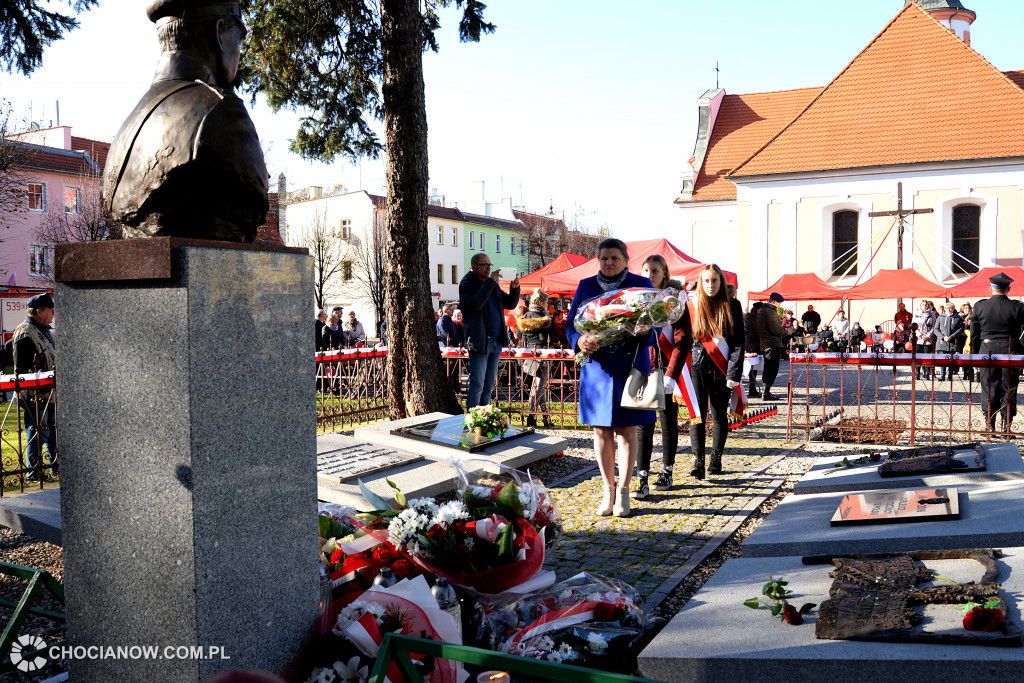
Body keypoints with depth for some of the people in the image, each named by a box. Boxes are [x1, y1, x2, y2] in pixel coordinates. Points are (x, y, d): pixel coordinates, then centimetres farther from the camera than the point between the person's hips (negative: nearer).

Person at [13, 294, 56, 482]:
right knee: (36, 432, -2)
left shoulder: (43, 331, 16)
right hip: (35, 395, -10)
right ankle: (33, 472, 6)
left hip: (49, 393, 10)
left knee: (53, 430, 15)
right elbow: (21, 368, -18)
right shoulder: (25, 333, -15)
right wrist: (30, 393, -20)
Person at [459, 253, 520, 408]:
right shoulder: (466, 284, -3)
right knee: (477, 384, -7)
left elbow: (510, 303, 18)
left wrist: (515, 288, -1)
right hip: (480, 341, -7)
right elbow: (476, 303, -21)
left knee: (489, 385, 11)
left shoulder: (493, 284, 18)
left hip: (497, 341, 7)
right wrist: (490, 282, -22)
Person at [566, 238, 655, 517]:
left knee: (626, 430, 3)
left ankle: (623, 491, 16)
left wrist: (643, 331, -23)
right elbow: (570, 324, 7)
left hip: (630, 367, -2)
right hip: (597, 366, 2)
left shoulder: (641, 284, 4)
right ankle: (608, 490, 20)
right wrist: (580, 340, -14)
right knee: (601, 430, 6)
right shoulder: (586, 286, 8)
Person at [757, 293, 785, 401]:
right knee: (772, 370, -5)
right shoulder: (771, 313, -17)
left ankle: (765, 391, 22)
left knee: (767, 369, 16)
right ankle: (766, 393, -6)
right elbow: (776, 330, -20)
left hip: (764, 345, 10)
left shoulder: (761, 311, 15)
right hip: (773, 345, -10)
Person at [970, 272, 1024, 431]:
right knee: (1009, 390, 8)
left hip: (987, 352, 1)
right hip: (1010, 352, 0)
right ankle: (1006, 426, 8)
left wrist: (974, 355, 10)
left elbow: (974, 334, 3)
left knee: (989, 390, 7)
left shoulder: (979, 307, -2)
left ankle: (990, 426, 7)